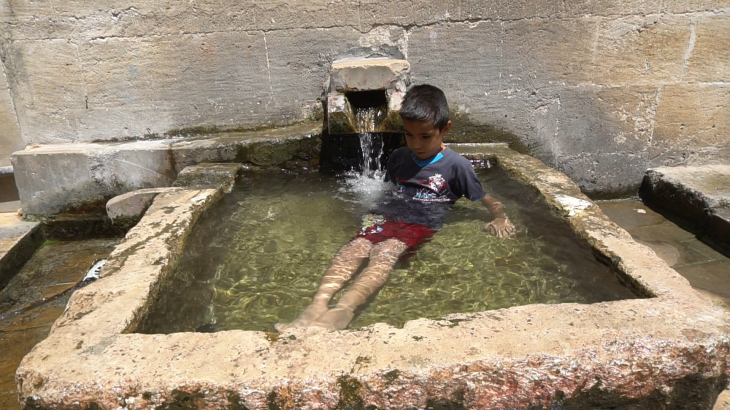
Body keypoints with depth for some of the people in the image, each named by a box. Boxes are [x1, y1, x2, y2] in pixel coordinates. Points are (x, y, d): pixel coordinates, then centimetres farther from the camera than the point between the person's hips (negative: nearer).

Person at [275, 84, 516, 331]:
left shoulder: (456, 165, 7)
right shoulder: (398, 157, 21)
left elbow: (486, 200, 11)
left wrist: (500, 219, -7)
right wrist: (376, 207, 17)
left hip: (421, 223, -4)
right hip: (386, 215, 5)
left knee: (384, 253, -36)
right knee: (357, 247, -29)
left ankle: (344, 309, -60)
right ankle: (318, 304, -50)